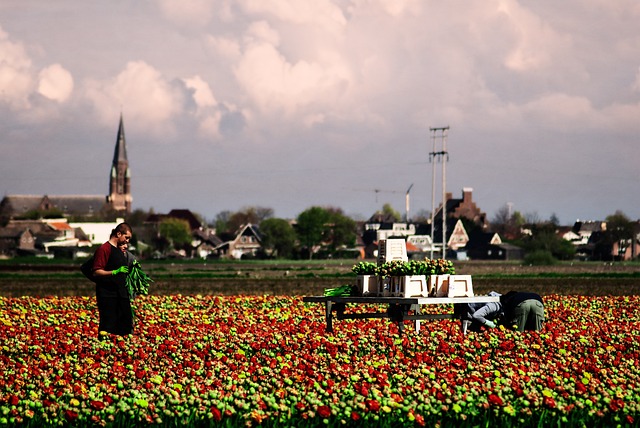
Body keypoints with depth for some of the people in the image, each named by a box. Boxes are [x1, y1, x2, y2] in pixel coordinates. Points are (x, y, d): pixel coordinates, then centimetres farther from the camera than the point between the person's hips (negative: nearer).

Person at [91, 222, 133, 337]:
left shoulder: (121, 249, 20)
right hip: (107, 296, -8)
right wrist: (115, 272, -24)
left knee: (126, 327, 4)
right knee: (108, 327, -12)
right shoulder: (104, 249, -8)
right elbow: (96, 272, -15)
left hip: (121, 295, 9)